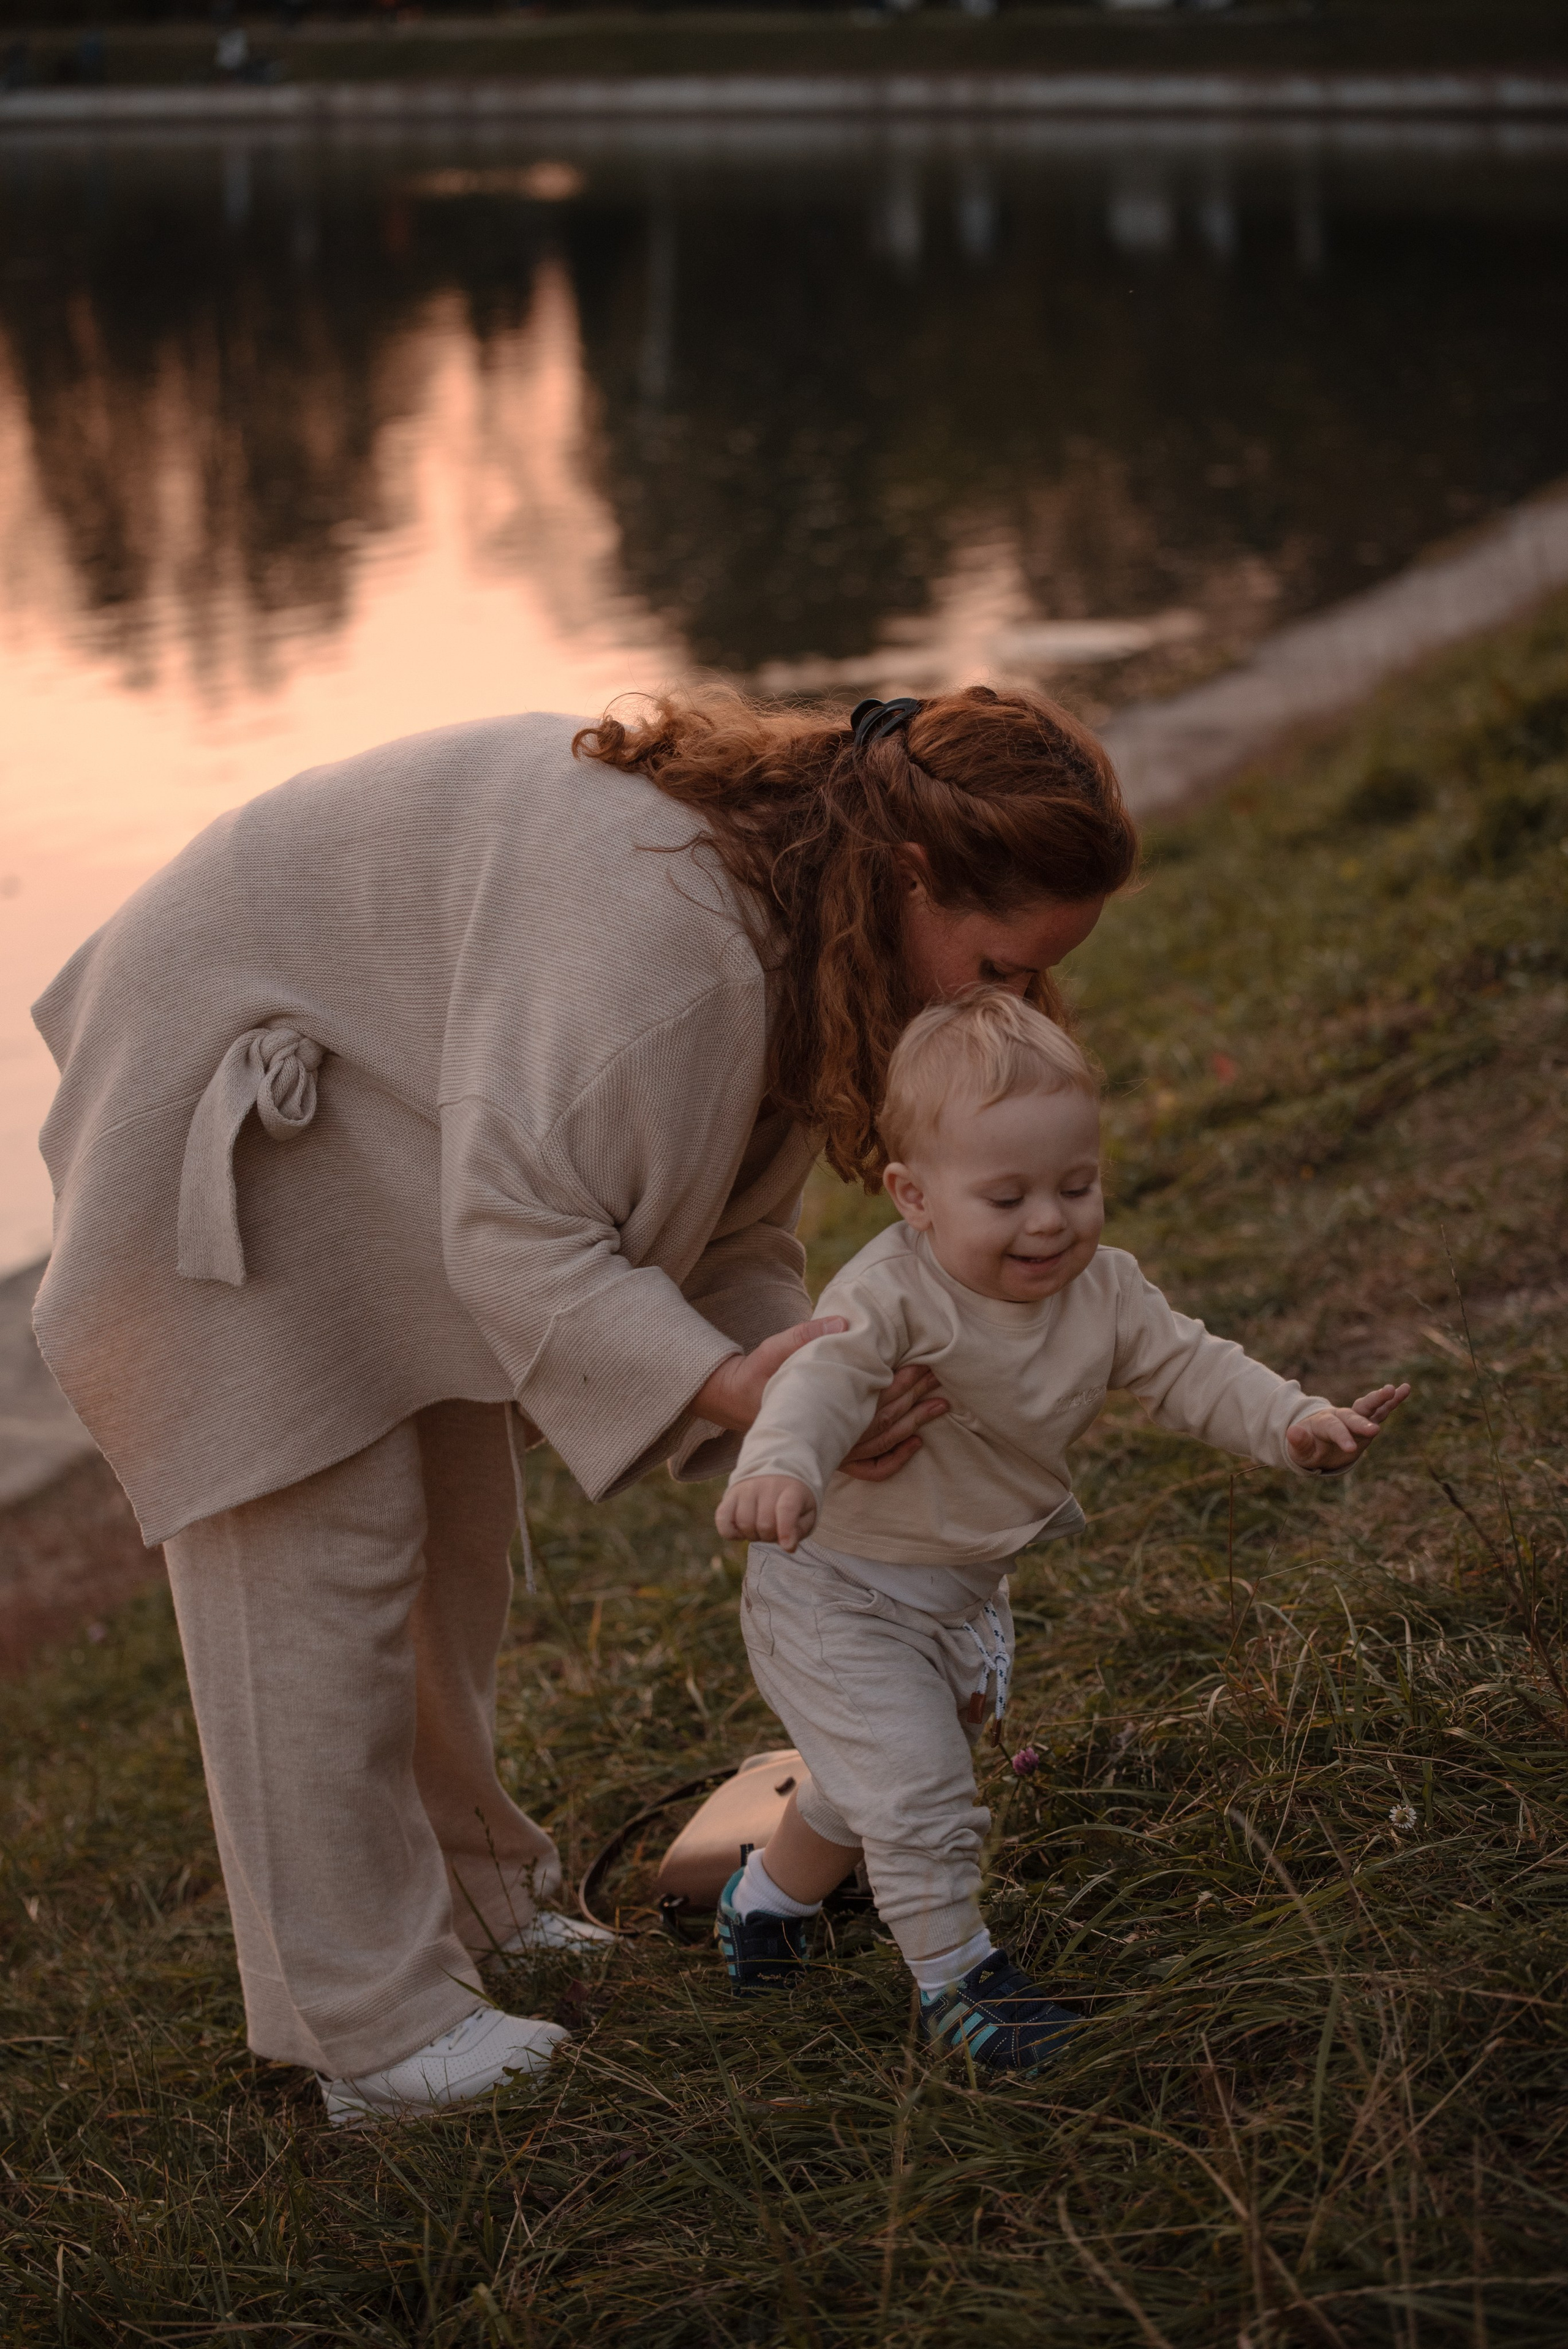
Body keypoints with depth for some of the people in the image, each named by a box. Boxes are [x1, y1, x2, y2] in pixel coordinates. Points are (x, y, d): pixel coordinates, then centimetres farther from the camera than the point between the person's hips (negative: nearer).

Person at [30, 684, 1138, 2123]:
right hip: (223, 1123, -9)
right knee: (315, 1545, -9)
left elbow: (728, 1225, -2)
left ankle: (467, 1896, 32)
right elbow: (514, 1223, -37)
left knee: (455, 1532, 15)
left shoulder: (816, 929, -5)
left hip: (377, 1117, 10)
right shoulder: (661, 924, -37)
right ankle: (371, 2025, -2)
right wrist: (723, 1383, -41)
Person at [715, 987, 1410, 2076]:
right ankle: (958, 1978, 7)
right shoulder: (894, 1294, -30)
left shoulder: (1104, 1289, -8)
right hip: (840, 1591, -7)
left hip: (966, 1594, 8)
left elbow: (1189, 1369, -4)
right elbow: (823, 1379, -44)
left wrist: (1294, 1422, -22)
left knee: (869, 1785, 25)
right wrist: (781, 1468, -65)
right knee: (914, 1786, -15)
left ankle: (765, 1902, 50)